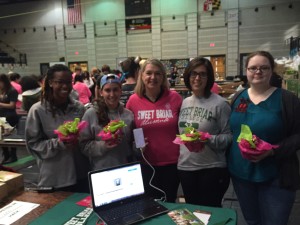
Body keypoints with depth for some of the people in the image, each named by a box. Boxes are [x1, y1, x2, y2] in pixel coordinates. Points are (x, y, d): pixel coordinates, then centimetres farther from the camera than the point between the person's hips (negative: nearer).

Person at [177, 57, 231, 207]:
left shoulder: (219, 103, -11)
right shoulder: (184, 103, 7)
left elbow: (229, 136, -12)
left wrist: (208, 139, -26)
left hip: (212, 169, -5)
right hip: (185, 167, 6)